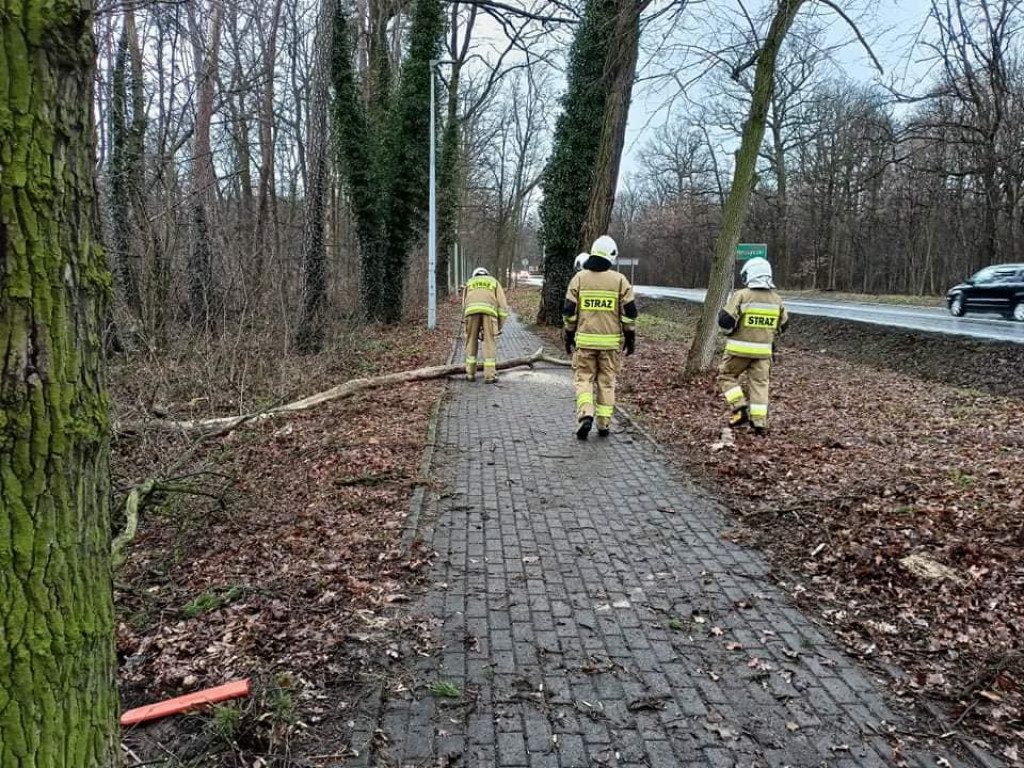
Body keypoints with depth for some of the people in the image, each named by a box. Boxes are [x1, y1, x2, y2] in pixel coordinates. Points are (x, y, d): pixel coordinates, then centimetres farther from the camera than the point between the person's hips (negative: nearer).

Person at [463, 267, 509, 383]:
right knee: (490, 344, 5)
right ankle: (490, 376, 3)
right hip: (489, 311, -1)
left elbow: (464, 306, 27)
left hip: (472, 310, 1)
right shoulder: (494, 282, 31)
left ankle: (470, 374, 16)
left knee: (471, 343, 14)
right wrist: (500, 326, 21)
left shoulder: (469, 283, 35)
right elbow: (503, 305, 18)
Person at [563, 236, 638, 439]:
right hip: (610, 341, 0)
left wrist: (569, 336, 10)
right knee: (607, 381, 9)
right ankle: (604, 423, 13)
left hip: (584, 340, 0)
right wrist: (630, 337, 9)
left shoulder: (579, 278, 1)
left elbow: (569, 311, 1)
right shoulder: (620, 280, -1)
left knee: (584, 378, 8)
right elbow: (629, 313, 0)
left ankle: (585, 414, -12)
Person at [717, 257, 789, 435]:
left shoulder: (741, 295, -13)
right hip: (763, 350, 4)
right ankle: (759, 422, 7)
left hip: (740, 349, -4)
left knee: (726, 376, 14)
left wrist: (730, 330, 4)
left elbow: (725, 321, -17)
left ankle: (740, 408, 0)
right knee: (759, 384, 10)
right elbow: (782, 325, 15)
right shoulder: (777, 299, 4)